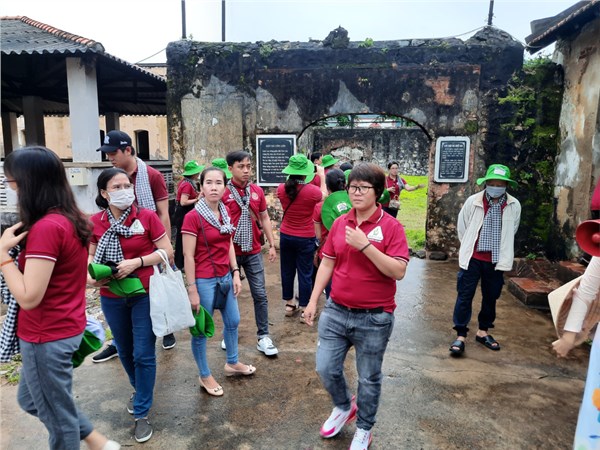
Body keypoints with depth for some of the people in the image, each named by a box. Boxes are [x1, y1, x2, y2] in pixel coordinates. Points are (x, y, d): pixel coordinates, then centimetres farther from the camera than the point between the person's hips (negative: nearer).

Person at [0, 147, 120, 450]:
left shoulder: (45, 227, -25)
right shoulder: (71, 219, 3)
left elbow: (28, 297, -24)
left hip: (47, 336, -9)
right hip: (66, 327, 9)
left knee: (58, 415, 12)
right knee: (31, 400, 28)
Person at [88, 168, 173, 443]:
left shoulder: (146, 217, -12)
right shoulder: (95, 222, -3)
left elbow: (168, 251, -10)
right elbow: (89, 256, 6)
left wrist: (136, 262, -21)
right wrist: (91, 276, -15)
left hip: (145, 295, -3)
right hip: (112, 298, 3)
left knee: (143, 355, 2)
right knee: (124, 351, 20)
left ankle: (142, 413, 19)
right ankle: (139, 389, 47)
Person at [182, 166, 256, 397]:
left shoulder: (225, 213, 5)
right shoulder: (193, 217, -17)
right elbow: (188, 256, -16)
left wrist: (235, 273, 6)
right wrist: (192, 290, -16)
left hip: (225, 277, 8)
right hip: (204, 281, -7)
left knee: (233, 321, 21)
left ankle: (232, 363, 44)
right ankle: (205, 376, 29)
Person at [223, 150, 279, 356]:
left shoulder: (257, 191, 3)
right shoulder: (222, 192, -9)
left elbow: (264, 218, 11)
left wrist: (272, 245, 8)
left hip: (253, 251, 3)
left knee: (260, 294, 5)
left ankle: (263, 336, 17)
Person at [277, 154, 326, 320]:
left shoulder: (281, 189, -8)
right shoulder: (311, 190, -19)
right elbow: (324, 195, 4)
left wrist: (292, 177, 19)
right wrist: (322, 175, 13)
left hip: (286, 236, 4)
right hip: (305, 238, -4)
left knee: (287, 270, 16)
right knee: (305, 273, 6)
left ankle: (289, 304, 29)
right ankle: (304, 308, 15)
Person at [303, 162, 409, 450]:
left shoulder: (391, 227, -12)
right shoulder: (339, 223, 2)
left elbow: (399, 271, -20)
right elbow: (327, 263, 8)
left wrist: (365, 245, -27)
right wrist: (313, 301, 7)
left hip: (375, 318, -4)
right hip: (336, 311, 4)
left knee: (369, 378, 13)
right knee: (326, 368, 10)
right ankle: (344, 407, 42)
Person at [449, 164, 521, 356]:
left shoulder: (514, 206, -4)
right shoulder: (473, 201, -9)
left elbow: (511, 232, 11)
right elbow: (461, 227, 4)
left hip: (497, 260, 2)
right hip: (472, 258, -2)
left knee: (491, 297, 14)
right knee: (465, 296, 0)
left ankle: (483, 332, 33)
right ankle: (461, 336, 10)